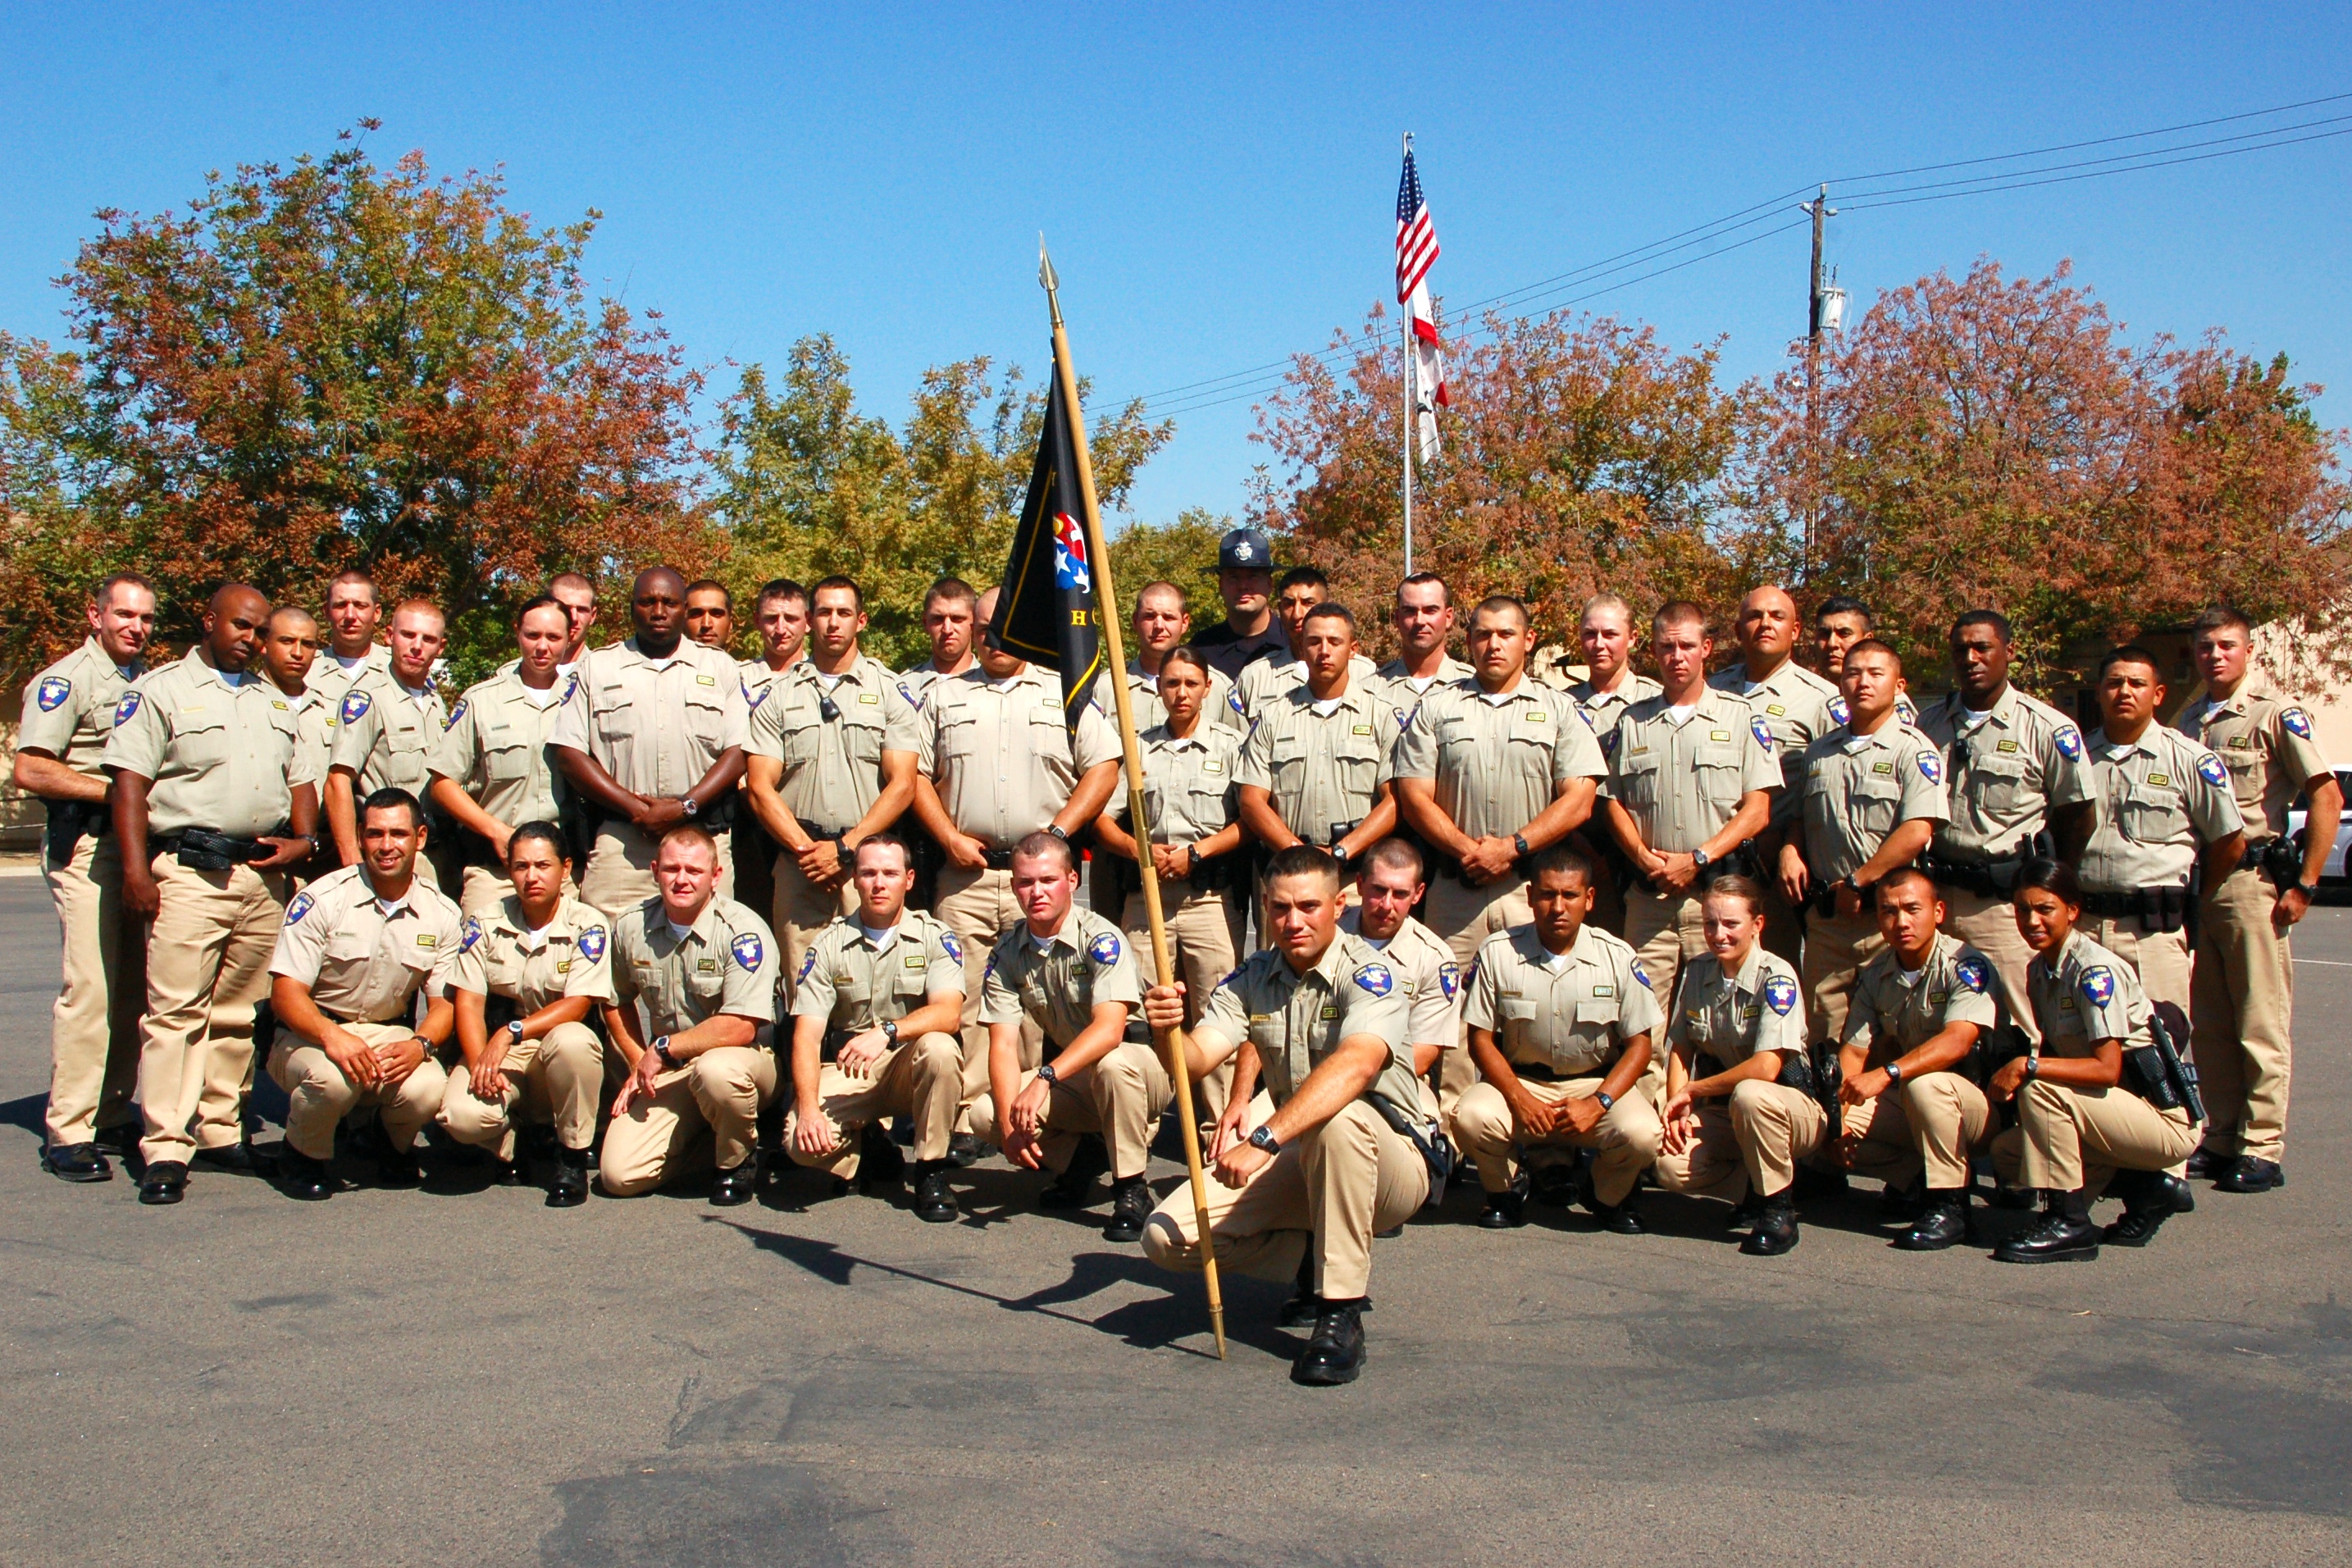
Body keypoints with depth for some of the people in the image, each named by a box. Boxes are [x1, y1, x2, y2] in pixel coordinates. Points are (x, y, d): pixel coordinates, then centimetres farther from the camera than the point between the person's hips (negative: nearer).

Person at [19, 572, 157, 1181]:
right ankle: (67, 1132, -7)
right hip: (87, 845, -7)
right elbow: (30, 771, -12)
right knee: (89, 987, -11)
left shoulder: (151, 681, 19)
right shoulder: (66, 680, -4)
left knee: (132, 987, 8)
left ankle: (114, 1114, 16)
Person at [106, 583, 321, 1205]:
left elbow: (300, 779, 24)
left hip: (263, 873, 6)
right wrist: (135, 866, -14)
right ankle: (166, 1149, -10)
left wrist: (304, 839, 5)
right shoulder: (160, 691, 3)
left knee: (237, 1012, 9)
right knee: (176, 1009, -9)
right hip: (191, 870, -6)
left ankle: (220, 1130, 16)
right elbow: (130, 780, -5)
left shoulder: (274, 702, 21)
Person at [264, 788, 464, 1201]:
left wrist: (420, 1044, -21)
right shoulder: (322, 899, -9)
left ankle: (395, 1145, 9)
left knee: (427, 1090, -30)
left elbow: (443, 1002, 3)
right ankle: (304, 1155, -1)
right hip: (313, 1034, -2)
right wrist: (332, 1035, -33)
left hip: (392, 1036, 2)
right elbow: (285, 992, -12)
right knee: (332, 1078, -37)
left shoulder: (443, 915, 1)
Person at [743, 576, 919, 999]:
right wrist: (806, 849, -7)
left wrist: (845, 849, -9)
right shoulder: (779, 694, 12)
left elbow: (901, 785, 0)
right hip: (798, 865, 1)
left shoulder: (889, 690, 8)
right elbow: (760, 787, 6)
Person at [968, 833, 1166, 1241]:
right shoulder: (1006, 954, -4)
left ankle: (1132, 1190, -20)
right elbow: (1003, 1044, -11)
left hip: (1141, 1064, -5)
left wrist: (1045, 1077, -45)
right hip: (1072, 1078, 5)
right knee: (984, 1113, -17)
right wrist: (1009, 1123, -26)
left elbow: (1109, 1029, -33)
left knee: (1112, 1063, -39)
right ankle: (1082, 1157, 7)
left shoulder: (1101, 939, -20)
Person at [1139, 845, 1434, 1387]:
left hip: (1388, 1160, -5)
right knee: (1166, 1235, -12)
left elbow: (1356, 1065, -38)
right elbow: (1198, 1058, -10)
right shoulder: (1252, 977, 2)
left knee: (1337, 1119, -40)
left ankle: (1342, 1314, -28)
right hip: (1295, 1160, 6)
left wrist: (1264, 1139, -48)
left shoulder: (1366, 973, -18)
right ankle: (1315, 1262, 8)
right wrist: (1167, 1030, -34)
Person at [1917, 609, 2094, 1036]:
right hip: (1936, 892, 4)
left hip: (2007, 900, -4)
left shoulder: (2047, 728, -3)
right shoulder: (1929, 721, 9)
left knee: (2023, 1032, -3)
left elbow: (2078, 817, 1)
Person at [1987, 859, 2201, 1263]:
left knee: (2040, 1087, -28)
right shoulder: (2039, 970, 6)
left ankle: (2068, 1222, -17)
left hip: (2168, 1122, -9)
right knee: (2006, 1151, 1)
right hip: (2119, 1112, 9)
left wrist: (2027, 1066, -29)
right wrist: (2010, 1072, -9)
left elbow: (2107, 1069, -26)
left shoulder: (2095, 969, -19)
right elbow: (2053, 1053, 11)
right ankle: (2145, 1190, 8)